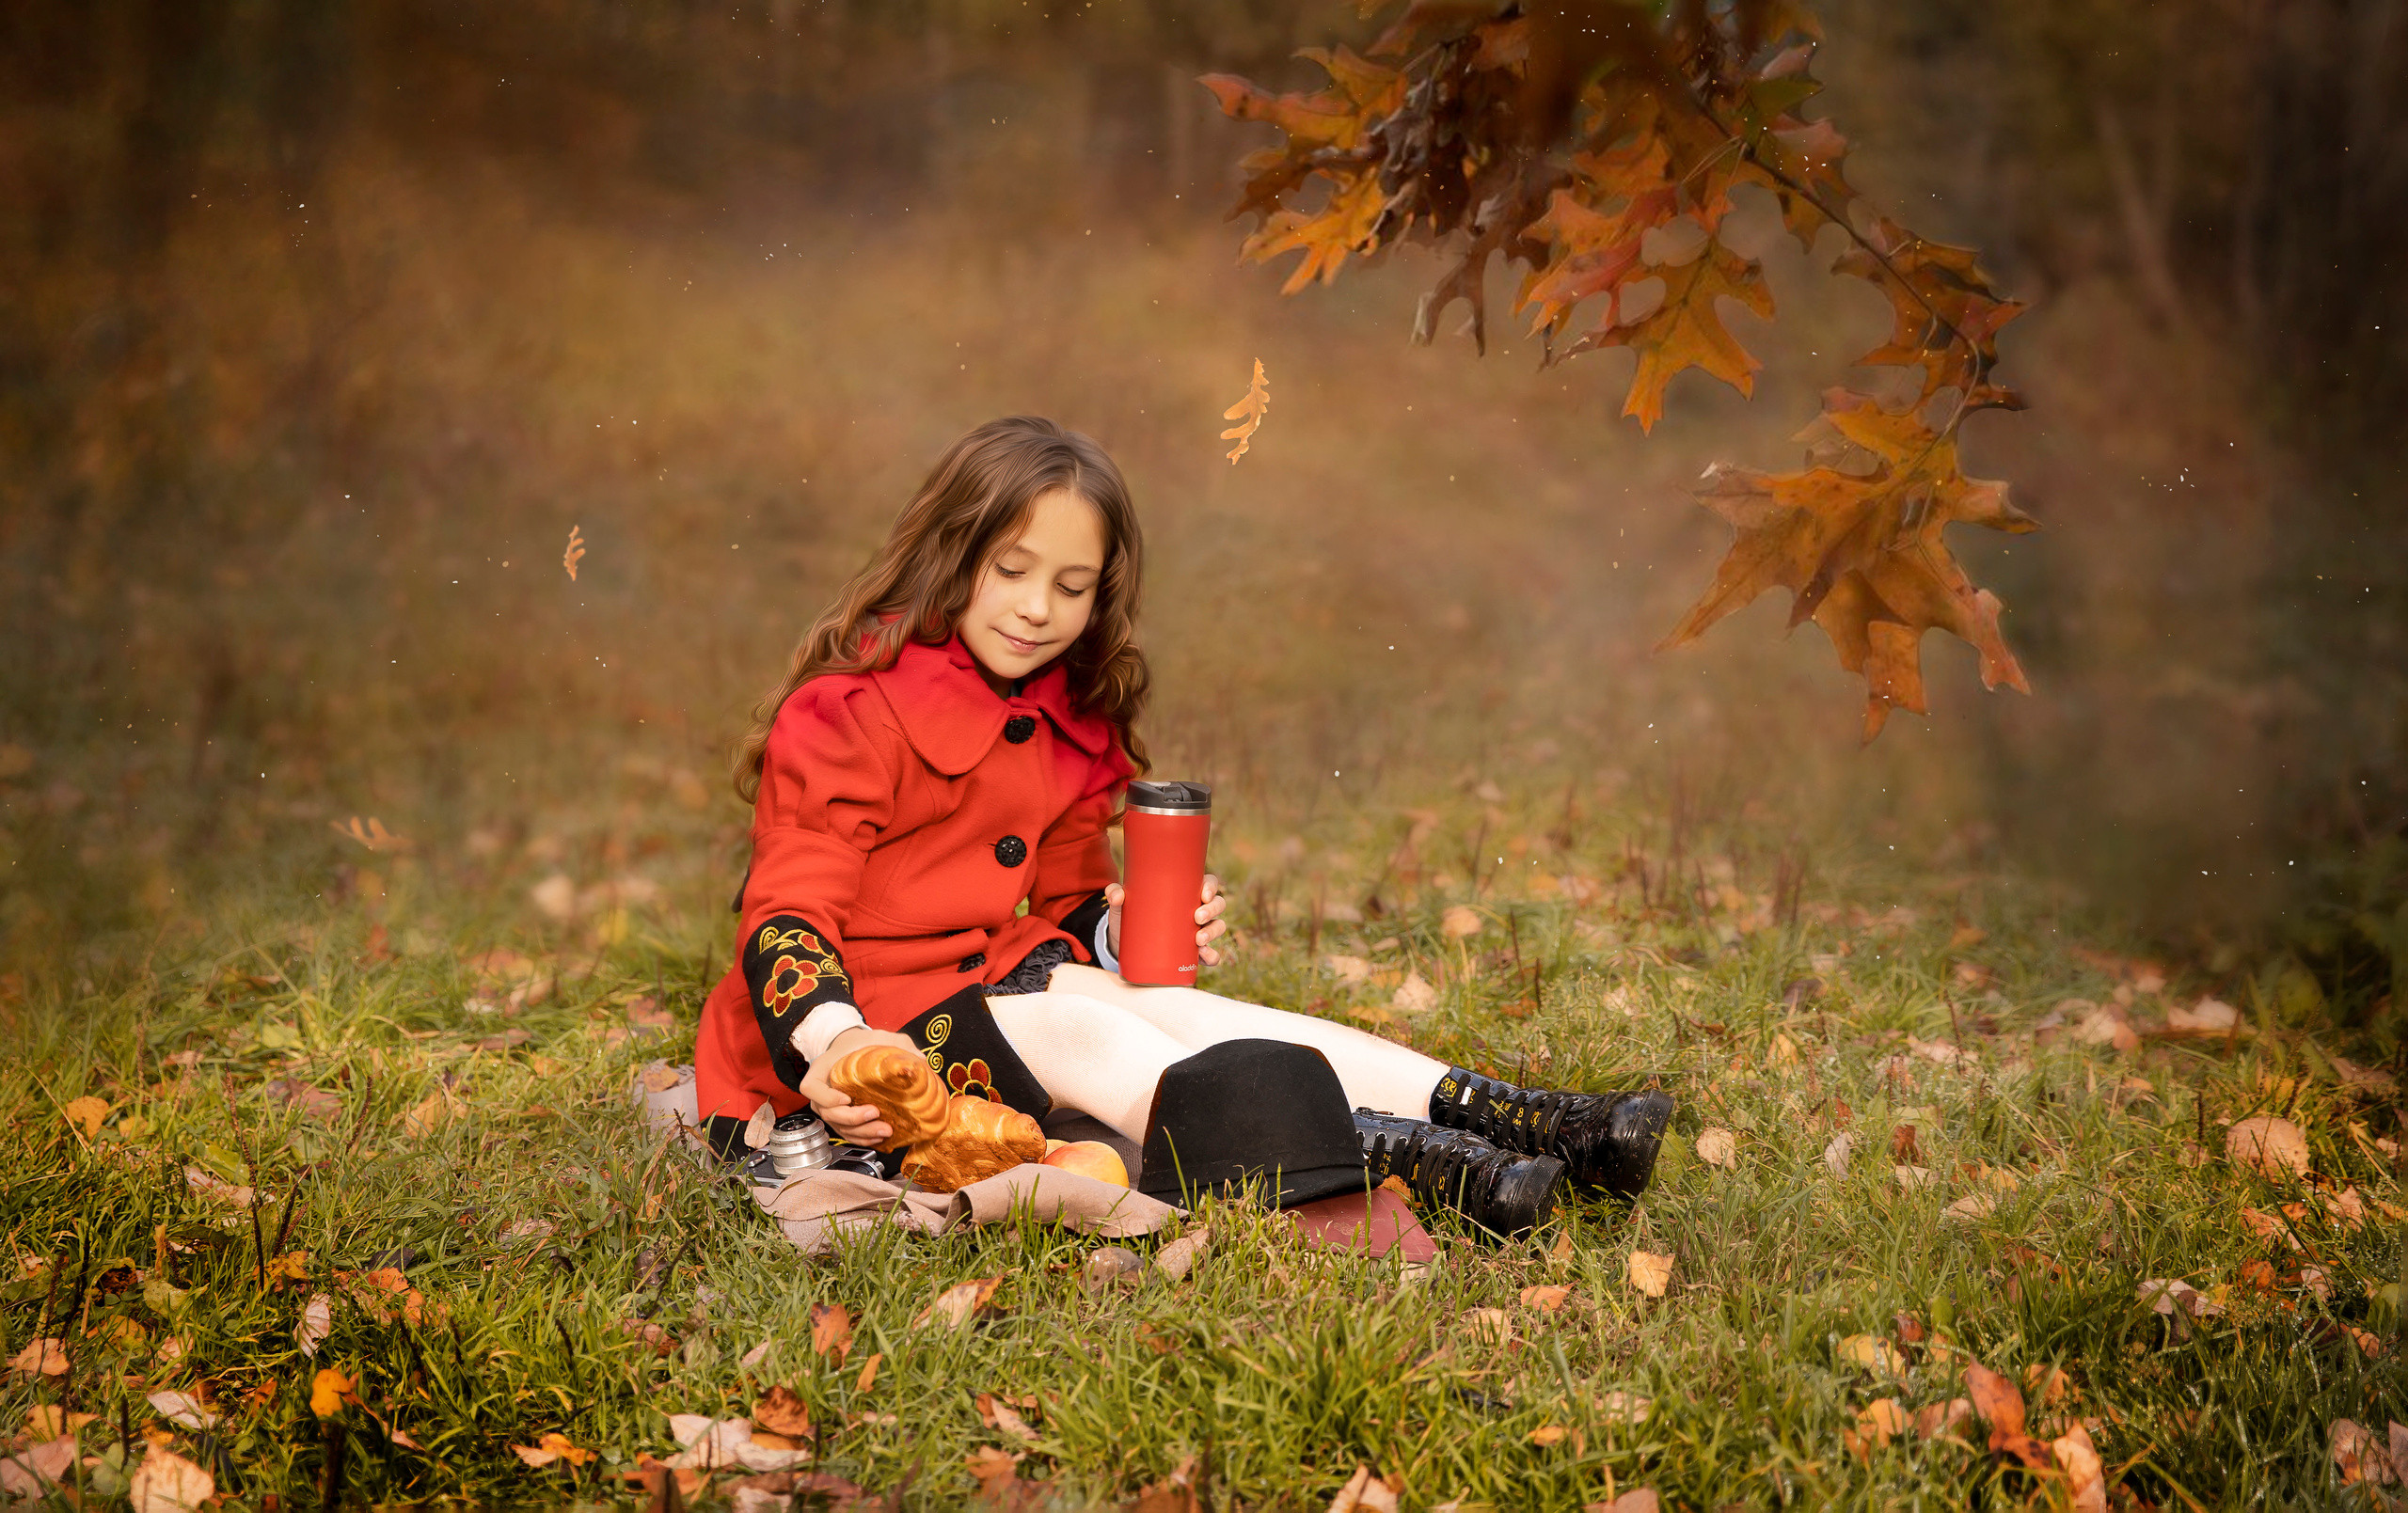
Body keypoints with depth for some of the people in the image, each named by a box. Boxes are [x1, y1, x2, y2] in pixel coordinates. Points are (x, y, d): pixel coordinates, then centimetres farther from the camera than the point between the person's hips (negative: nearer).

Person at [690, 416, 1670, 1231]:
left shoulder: (1065, 728, 12)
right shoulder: (848, 718, -14)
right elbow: (788, 916, -19)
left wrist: (1120, 930, -6)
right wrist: (832, 1042, -38)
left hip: (985, 978, 7)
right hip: (860, 1019, -7)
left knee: (1172, 1006, -16)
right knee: (1073, 1029, -30)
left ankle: (1494, 1115, -29)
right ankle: (1376, 1150, -46)